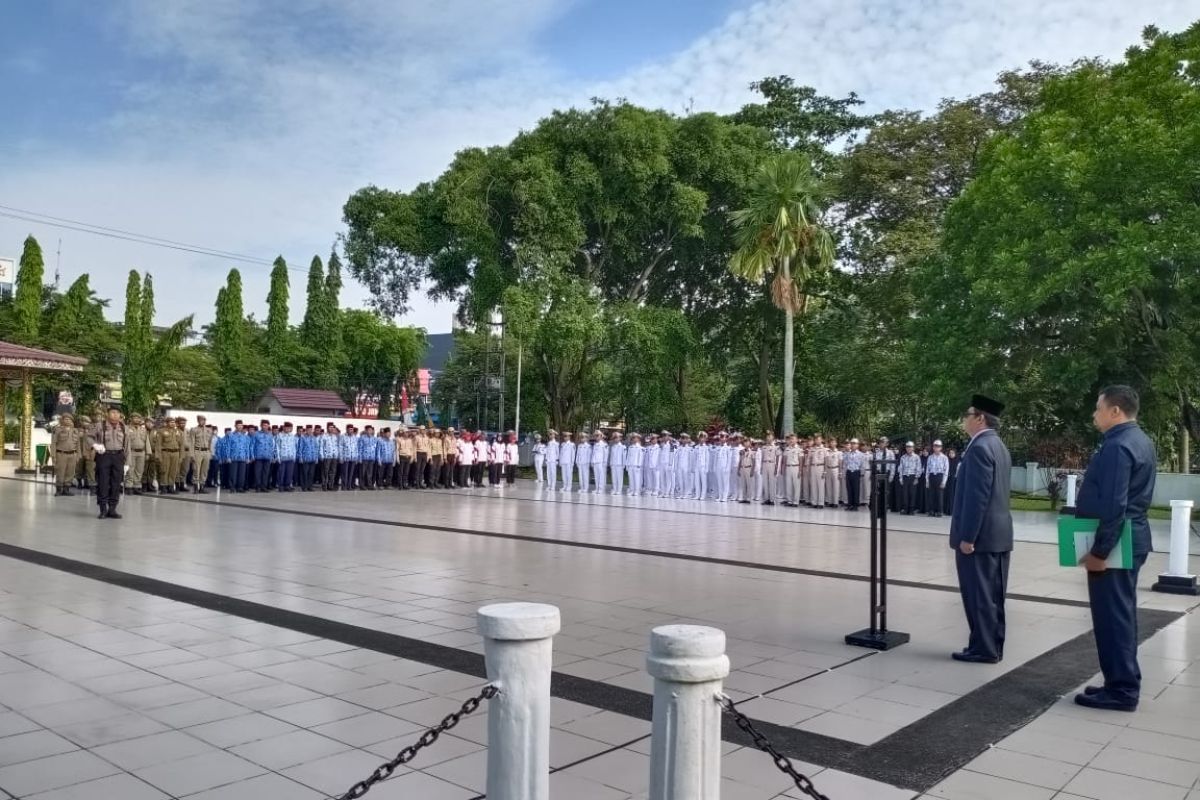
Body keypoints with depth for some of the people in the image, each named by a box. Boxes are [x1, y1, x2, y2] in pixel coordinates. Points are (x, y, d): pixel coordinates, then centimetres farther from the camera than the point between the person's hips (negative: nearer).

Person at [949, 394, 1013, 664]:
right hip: (998, 532, 10)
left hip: (980, 534, -10)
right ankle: (992, 646, 20)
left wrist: (967, 536, -19)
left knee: (979, 595, -2)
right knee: (992, 595, 13)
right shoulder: (999, 446, 15)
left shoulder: (979, 447, -16)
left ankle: (983, 649, 4)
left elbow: (977, 495, -21)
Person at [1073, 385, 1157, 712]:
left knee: (1112, 615, -2)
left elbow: (1113, 506, -25)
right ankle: (1123, 683, 25)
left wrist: (1099, 551, -21)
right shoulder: (1139, 439, 13)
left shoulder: (1117, 446, -20)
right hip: (1129, 539, 11)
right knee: (1121, 614, 16)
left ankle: (1121, 690, 5)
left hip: (1114, 543, -11)